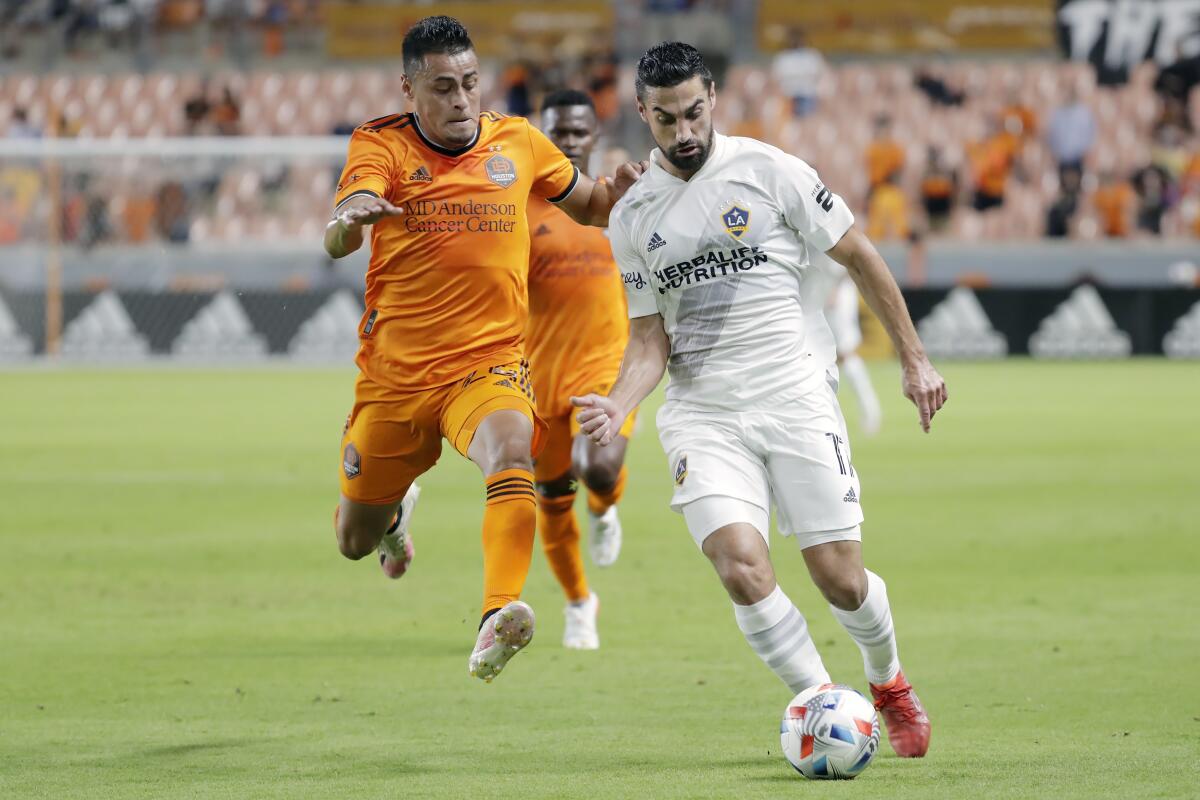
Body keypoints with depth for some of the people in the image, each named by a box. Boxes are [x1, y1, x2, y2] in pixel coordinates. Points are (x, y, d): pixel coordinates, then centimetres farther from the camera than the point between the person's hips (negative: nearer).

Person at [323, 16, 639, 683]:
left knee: (512, 454, -35)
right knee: (356, 541, 13)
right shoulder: (381, 146, -5)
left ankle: (500, 616, -49)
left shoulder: (518, 142, 4)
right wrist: (350, 221, -47)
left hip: (490, 362, -1)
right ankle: (398, 505, 50)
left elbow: (589, 208, 20)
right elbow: (339, 242, -22)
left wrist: (621, 191, -4)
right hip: (395, 372, 1)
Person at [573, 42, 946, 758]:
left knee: (840, 580, -4)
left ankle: (890, 684, 29)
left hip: (796, 396, -2)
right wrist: (619, 405, -9)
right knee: (743, 570, -21)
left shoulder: (770, 171, -1)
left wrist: (914, 358, 4)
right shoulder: (632, 218, 9)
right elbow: (650, 338, 11)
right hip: (702, 413, 2)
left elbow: (859, 258, 5)